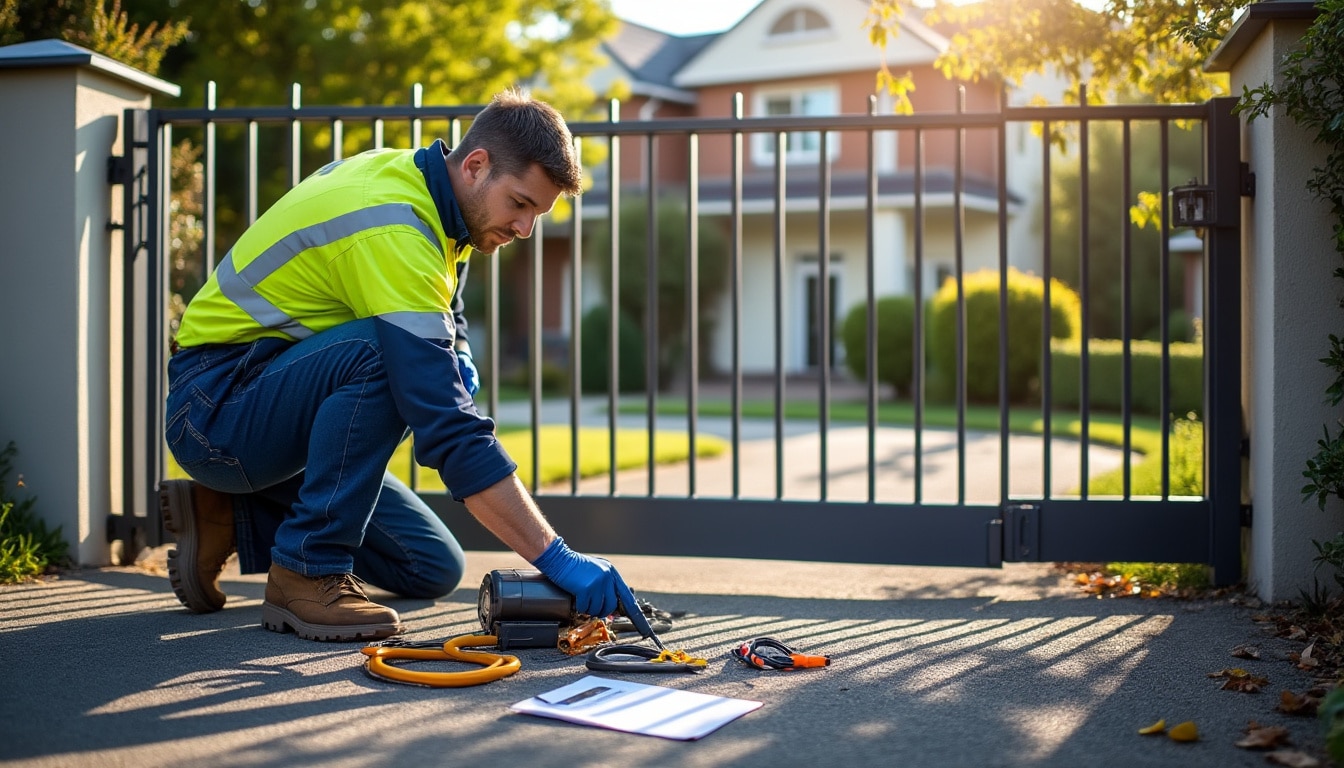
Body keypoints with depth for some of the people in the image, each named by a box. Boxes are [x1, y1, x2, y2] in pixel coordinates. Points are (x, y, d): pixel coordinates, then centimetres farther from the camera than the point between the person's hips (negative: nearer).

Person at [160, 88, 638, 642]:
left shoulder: (404, 174, 1)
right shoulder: (392, 232, -28)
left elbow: (447, 309, 20)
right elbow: (446, 428, -34)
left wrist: (457, 357, -6)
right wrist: (555, 557, -34)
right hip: (214, 406, -9)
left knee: (434, 569, 6)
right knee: (380, 352, -37)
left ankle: (227, 517, 12)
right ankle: (307, 574, -23)